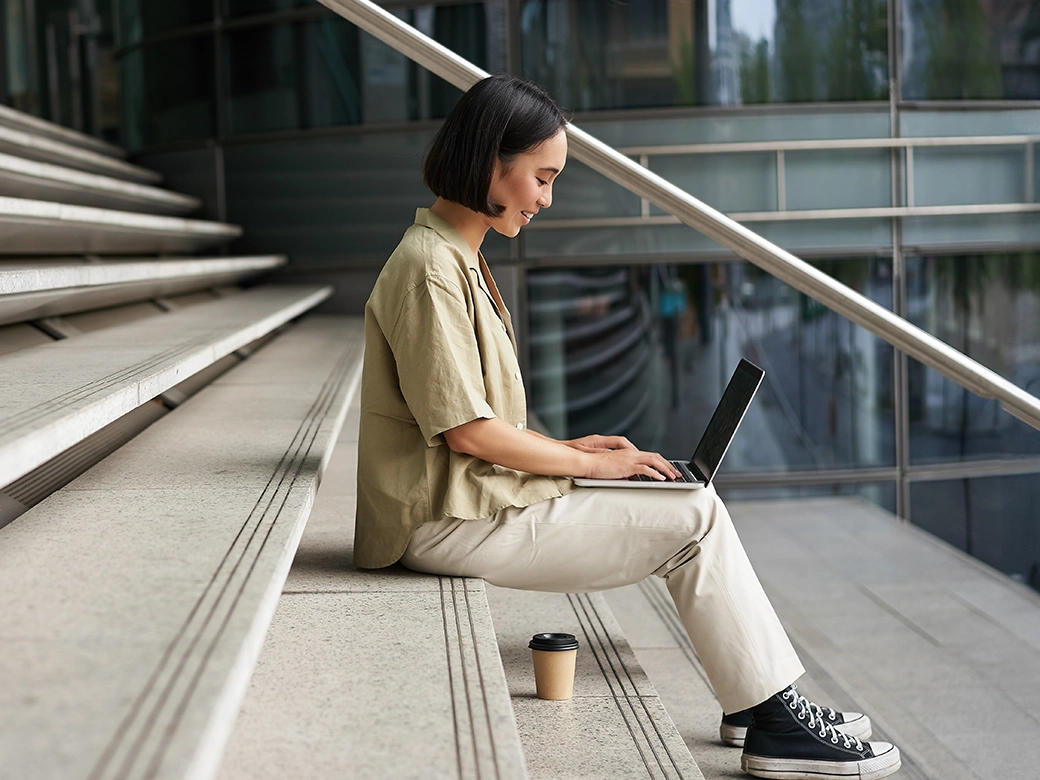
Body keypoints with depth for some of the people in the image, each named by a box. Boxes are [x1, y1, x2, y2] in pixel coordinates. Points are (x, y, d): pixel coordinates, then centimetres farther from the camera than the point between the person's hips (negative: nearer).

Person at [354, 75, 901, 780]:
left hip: (478, 496, 10)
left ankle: (765, 705, 10)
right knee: (693, 519, -10)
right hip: (451, 521, -10)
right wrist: (588, 462, -10)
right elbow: (465, 430, -20)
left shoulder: (458, 258, 16)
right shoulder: (429, 268, -17)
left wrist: (568, 449, 7)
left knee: (694, 509, 5)